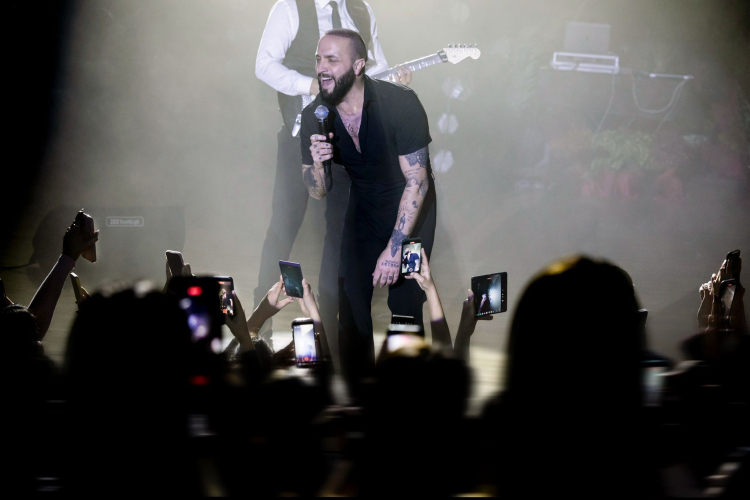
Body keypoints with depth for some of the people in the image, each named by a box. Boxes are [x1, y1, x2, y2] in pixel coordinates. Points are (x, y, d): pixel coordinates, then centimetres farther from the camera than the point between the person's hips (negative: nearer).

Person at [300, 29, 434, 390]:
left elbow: (416, 181, -24)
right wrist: (316, 163, -26)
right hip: (364, 208, 4)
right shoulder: (315, 116, -13)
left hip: (411, 208, -4)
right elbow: (319, 193, -3)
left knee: (405, 302, -12)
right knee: (350, 301, -2)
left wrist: (394, 249, -26)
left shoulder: (399, 103, -27)